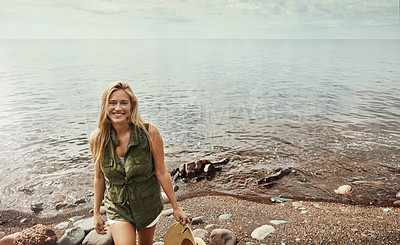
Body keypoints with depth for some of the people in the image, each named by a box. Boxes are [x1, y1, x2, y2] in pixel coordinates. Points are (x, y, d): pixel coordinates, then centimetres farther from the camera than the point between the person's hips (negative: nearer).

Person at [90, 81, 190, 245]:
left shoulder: (149, 132, -20)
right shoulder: (97, 138, -13)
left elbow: (161, 173, -12)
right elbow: (99, 177, 0)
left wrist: (176, 208, -5)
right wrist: (96, 213, 8)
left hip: (148, 203, 0)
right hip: (117, 207, 0)